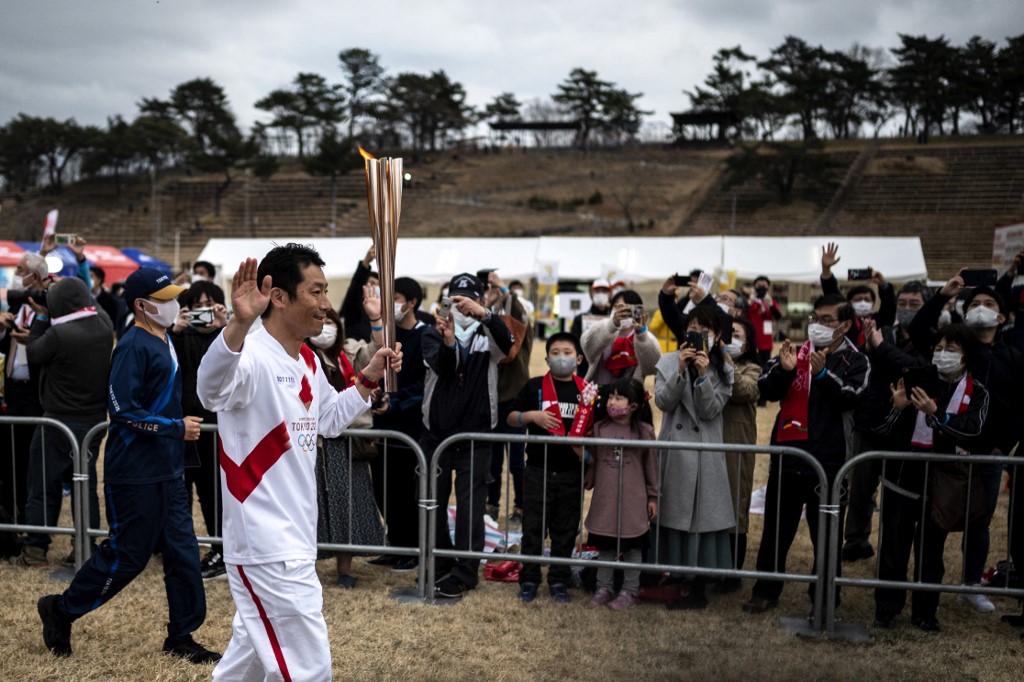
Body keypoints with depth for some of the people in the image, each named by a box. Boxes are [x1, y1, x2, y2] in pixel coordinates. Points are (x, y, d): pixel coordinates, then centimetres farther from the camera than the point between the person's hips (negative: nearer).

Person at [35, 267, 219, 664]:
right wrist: (176, 428, -20)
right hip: (135, 473, -9)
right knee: (126, 555, 2)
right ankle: (61, 611, 25)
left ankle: (181, 638, 21)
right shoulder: (133, 346, -15)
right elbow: (122, 408, -23)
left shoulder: (164, 342, 13)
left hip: (168, 471, 9)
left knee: (183, 552, 9)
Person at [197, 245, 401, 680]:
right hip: (267, 546, -9)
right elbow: (212, 388, -44)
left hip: (291, 539, 10)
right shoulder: (253, 357, -21)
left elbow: (328, 420, 23)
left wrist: (368, 379, 10)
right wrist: (239, 323, -61)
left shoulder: (308, 362, 8)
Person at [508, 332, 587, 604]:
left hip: (571, 472, 1)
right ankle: (529, 579, 18)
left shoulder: (585, 390, 4)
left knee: (565, 530, 10)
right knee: (533, 527, 6)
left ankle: (559, 581, 23)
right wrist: (532, 415, -15)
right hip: (538, 470, -1)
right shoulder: (535, 386, 0)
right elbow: (510, 417, 3)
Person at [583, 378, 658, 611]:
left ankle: (629, 591, 21)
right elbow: (592, 460, 9)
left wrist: (652, 497, 5)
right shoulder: (599, 428, -2)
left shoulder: (645, 431, -6)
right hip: (605, 498, 2)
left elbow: (651, 466, 1)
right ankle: (603, 588, 24)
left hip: (633, 500, -2)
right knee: (605, 546, 11)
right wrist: (589, 479, 8)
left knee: (632, 547, 9)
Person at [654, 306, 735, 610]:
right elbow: (663, 402, -7)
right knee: (669, 514, 6)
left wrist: (703, 375, -19)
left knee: (701, 517, 1)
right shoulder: (668, 361, 5)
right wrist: (681, 370, -19)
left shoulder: (723, 370, 4)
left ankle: (698, 590, 12)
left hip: (705, 453, -1)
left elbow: (710, 410, -8)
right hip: (673, 449, 1)